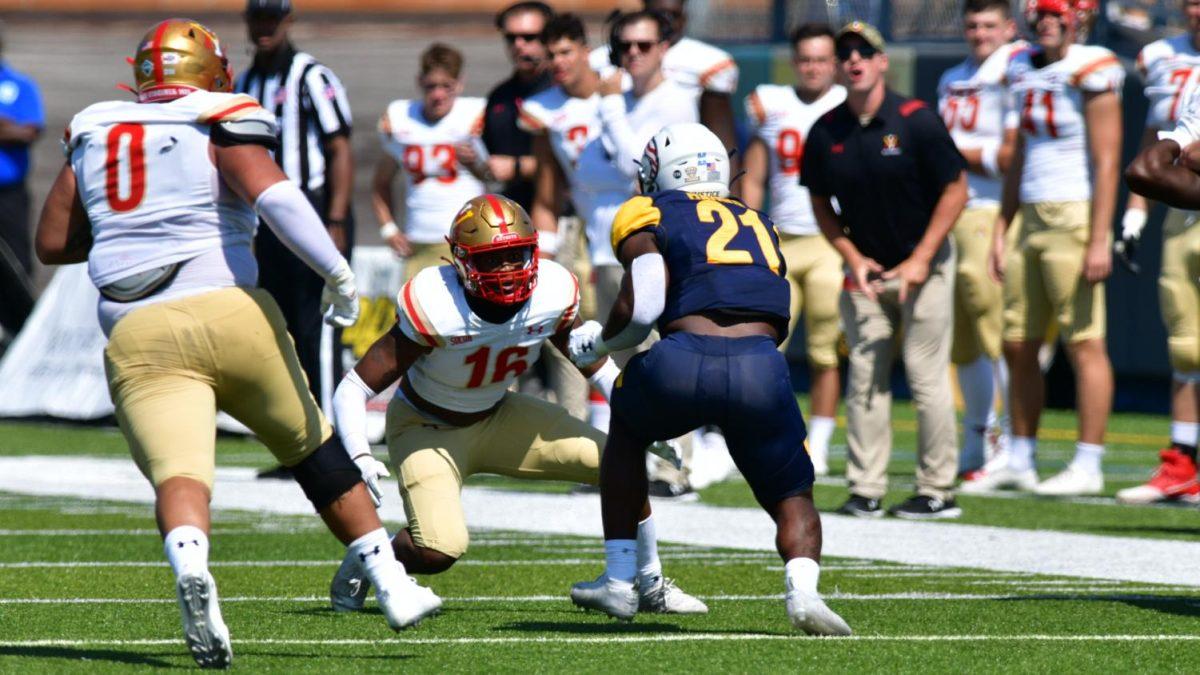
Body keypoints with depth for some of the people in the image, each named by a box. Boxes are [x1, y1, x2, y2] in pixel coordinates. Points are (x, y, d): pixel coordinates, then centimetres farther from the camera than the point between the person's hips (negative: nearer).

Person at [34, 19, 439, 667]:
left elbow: (52, 242, 20)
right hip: (227, 315, -2)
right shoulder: (219, 127, 4)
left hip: (137, 337, 2)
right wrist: (337, 273, -11)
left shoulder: (93, 134, 17)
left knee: (178, 475, -14)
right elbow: (273, 194, -15)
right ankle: (391, 584, 21)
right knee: (314, 449, 17)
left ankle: (188, 562, -46)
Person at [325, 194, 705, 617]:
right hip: (427, 428, -5)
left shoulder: (553, 295, -19)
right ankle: (364, 564, 7)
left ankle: (650, 586, 15)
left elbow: (595, 364, 1)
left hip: (497, 418, 5)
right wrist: (359, 459, -42)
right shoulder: (435, 309, -32)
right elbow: (355, 390, -28)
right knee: (439, 551, -27)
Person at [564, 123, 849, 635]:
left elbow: (640, 308, 3)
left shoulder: (648, 215, 17)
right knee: (792, 501, 20)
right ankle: (803, 587, -13)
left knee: (627, 429, 32)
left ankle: (619, 582, 28)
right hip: (761, 366, 2)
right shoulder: (758, 223, 32)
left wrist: (598, 342, 23)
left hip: (684, 362, -2)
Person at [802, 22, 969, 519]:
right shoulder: (826, 133, -2)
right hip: (865, 269, 4)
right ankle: (865, 491, 6)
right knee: (864, 378, 2)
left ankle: (937, 492, 0)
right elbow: (821, 204, 10)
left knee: (927, 376, -6)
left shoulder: (915, 121, -13)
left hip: (923, 267, -4)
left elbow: (955, 189, -9)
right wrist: (853, 258, -3)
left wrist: (920, 260, -12)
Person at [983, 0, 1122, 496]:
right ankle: (1020, 463, 18)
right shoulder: (1024, 70, 13)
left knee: (1084, 343, -6)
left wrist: (1100, 241, -18)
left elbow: (1106, 162, -13)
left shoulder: (1091, 73, -11)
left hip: (1075, 215, -8)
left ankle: (1088, 467, -3)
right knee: (1018, 346, 10)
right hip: (1032, 217, 8)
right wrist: (1001, 232, 18)